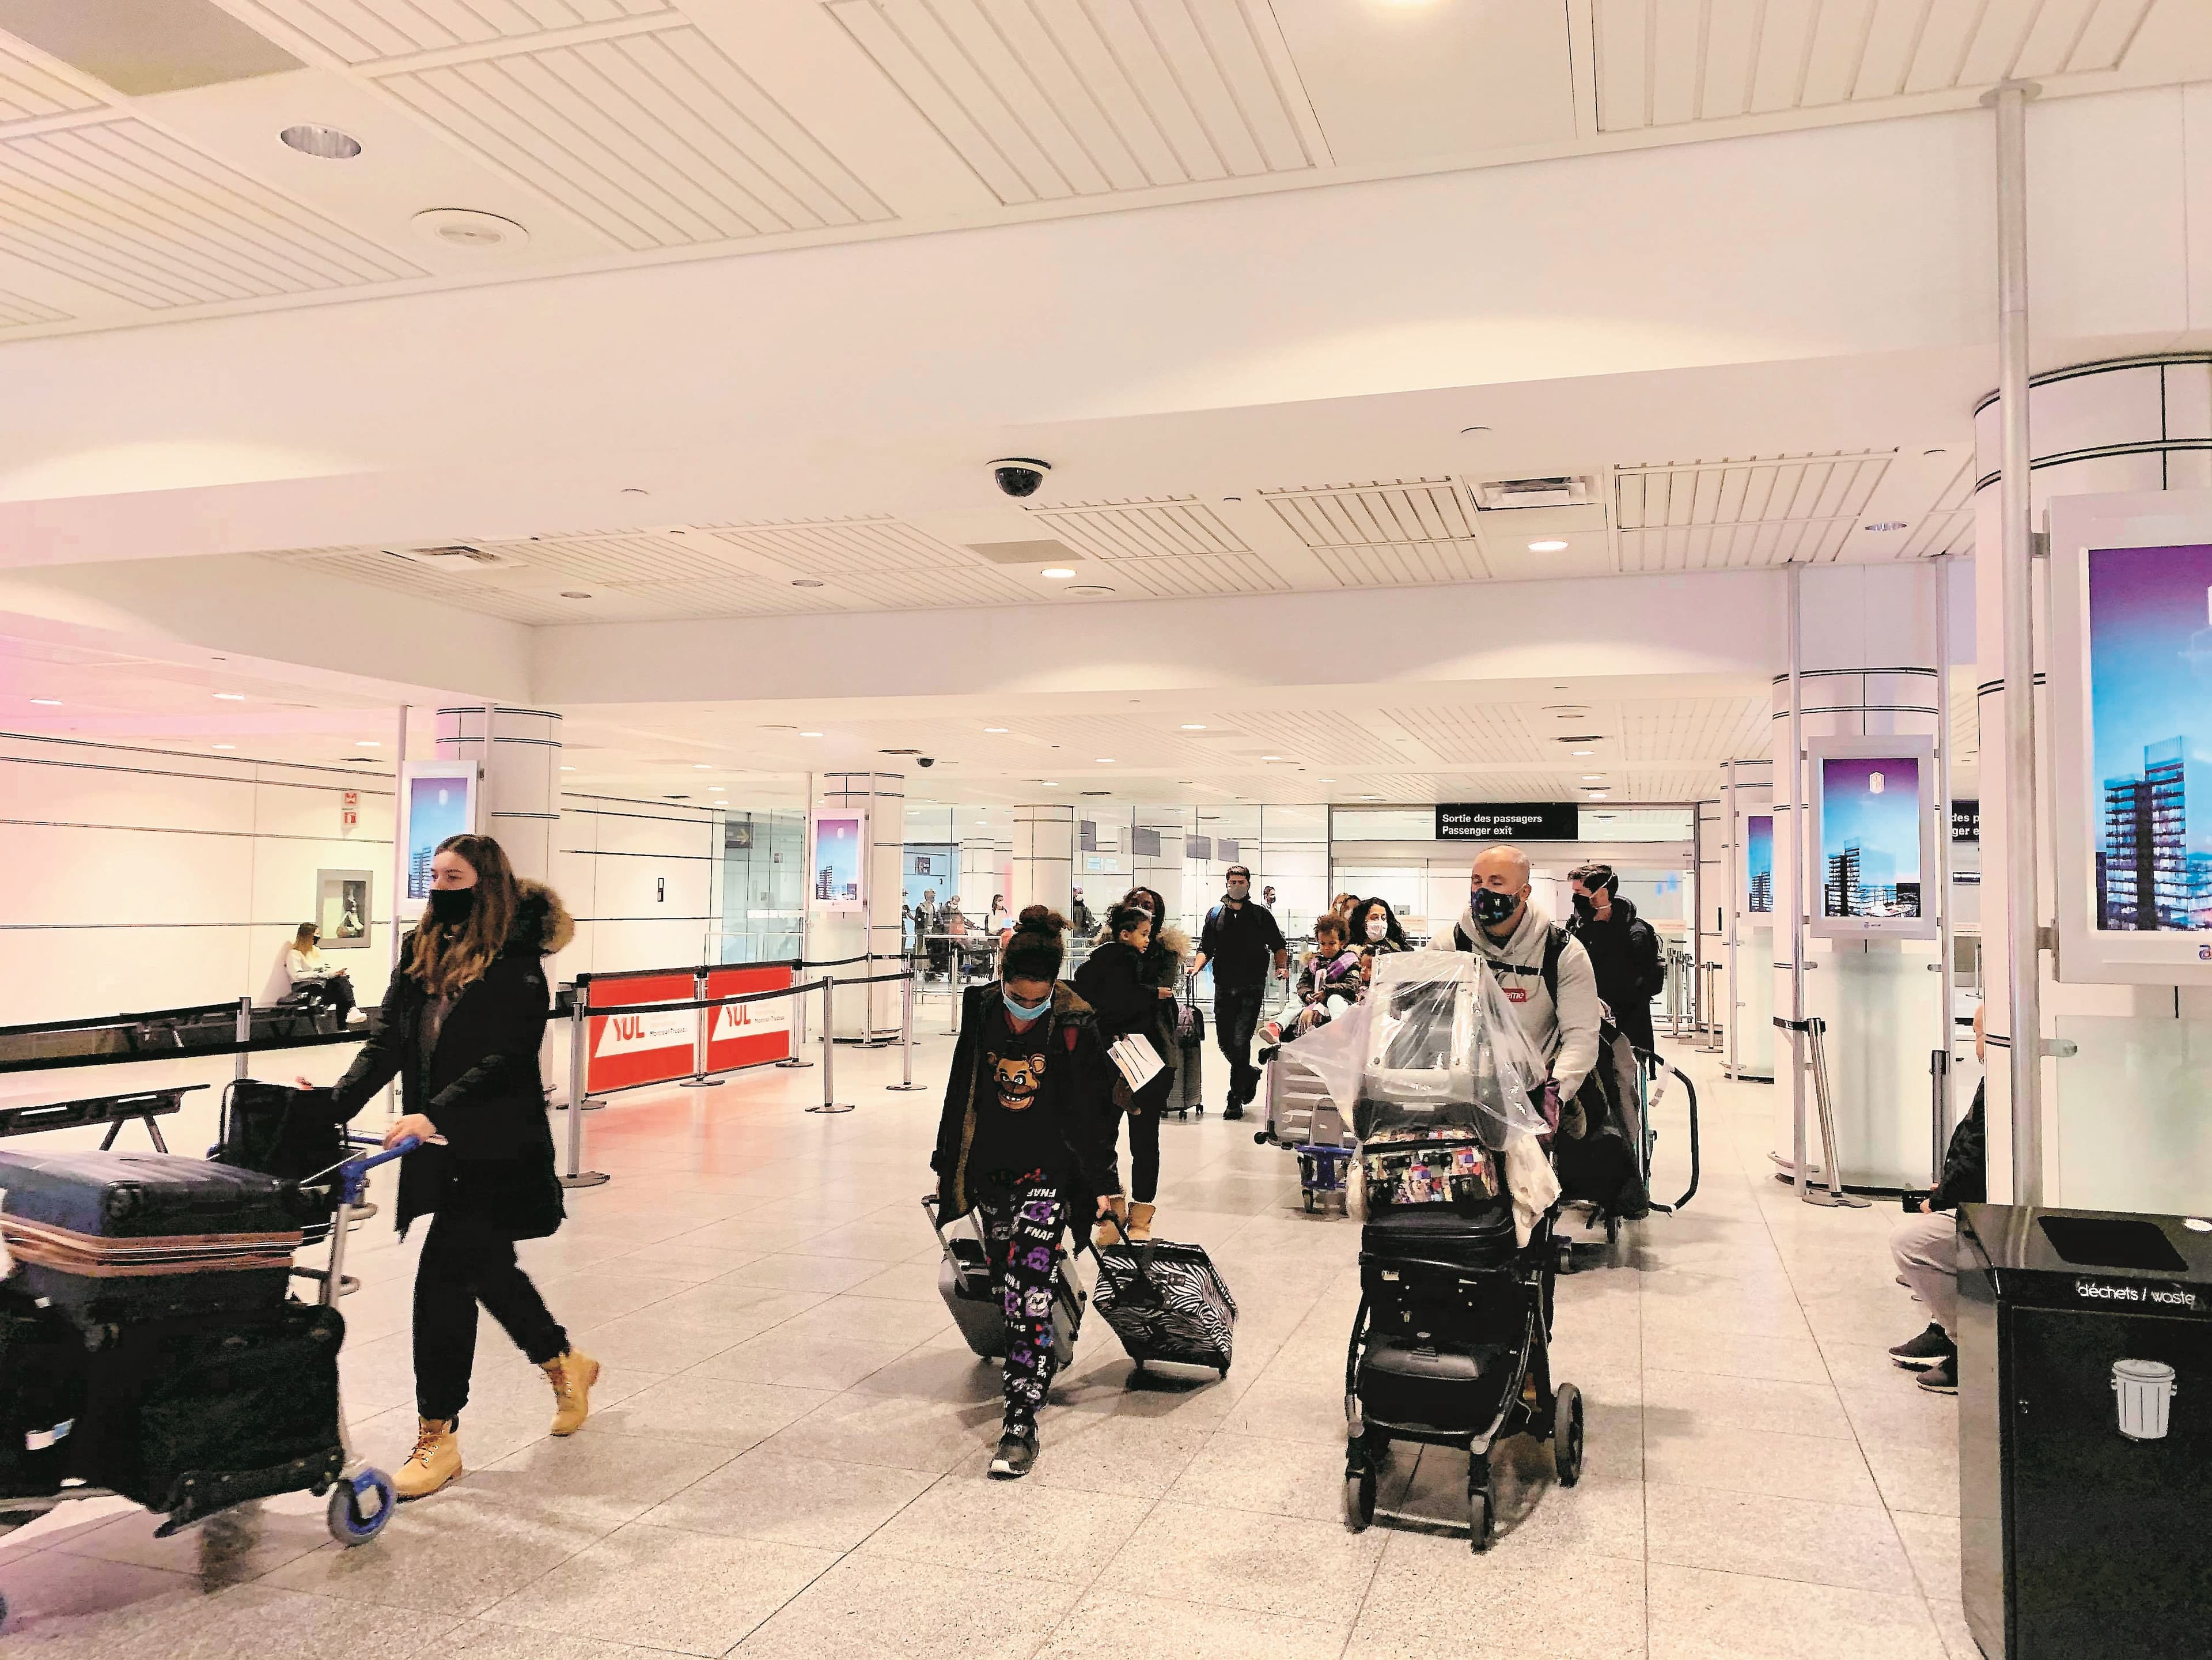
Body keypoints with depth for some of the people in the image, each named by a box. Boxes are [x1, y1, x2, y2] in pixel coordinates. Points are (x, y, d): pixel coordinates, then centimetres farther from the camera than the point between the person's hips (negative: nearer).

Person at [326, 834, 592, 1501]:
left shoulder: (515, 964, -14)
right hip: (443, 1148, 8)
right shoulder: (421, 952, 7)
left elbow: (505, 1061, -21)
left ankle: (438, 1438, 5)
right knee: (486, 1266, 19)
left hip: (496, 1150, -7)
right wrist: (336, 1104, -11)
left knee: (443, 1275, -9)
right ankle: (564, 1362, 42)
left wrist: (434, 1115, -30)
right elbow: (387, 1043, 3)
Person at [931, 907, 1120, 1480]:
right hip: (989, 1169, 4)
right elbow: (960, 1093, 8)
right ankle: (1032, 1366, 41)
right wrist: (946, 1165, 14)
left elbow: (1095, 1109, -4)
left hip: (1048, 1172, -4)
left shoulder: (1075, 1023, -12)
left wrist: (1102, 1184, -1)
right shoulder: (981, 1010, -4)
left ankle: (1020, 1419, -10)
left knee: (1029, 1291, -12)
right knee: (1007, 1283, 16)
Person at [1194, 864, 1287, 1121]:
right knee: (1225, 1042, 5)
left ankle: (1236, 1099, -3)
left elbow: (1279, 947, 12)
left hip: (1252, 987, -3)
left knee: (1240, 1040, -11)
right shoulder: (1215, 914, 13)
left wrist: (1281, 966, -8)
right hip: (1224, 987, 3)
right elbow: (1206, 948, 11)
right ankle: (1249, 1074, 35)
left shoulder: (1261, 915, 8)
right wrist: (1198, 967, -8)